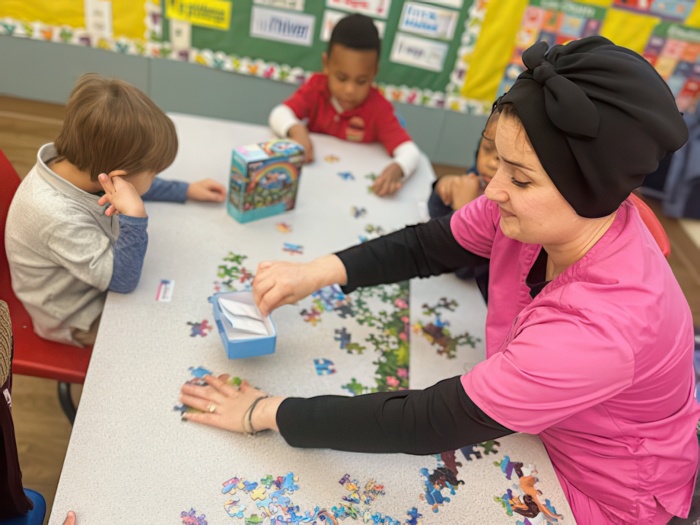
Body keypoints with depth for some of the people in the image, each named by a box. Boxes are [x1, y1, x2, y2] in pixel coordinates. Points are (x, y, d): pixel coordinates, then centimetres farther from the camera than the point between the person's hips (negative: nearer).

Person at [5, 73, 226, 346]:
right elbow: (123, 279, -33)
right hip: (81, 320, -7)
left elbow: (130, 186, 5)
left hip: (98, 283, 7)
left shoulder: (78, 162, -18)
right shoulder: (61, 218, -41)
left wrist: (186, 190, 6)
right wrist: (133, 215, -46)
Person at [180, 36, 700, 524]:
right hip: (534, 433, 5)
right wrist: (319, 272, -22)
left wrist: (266, 413, -27)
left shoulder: (600, 328, -40)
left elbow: (424, 423, -36)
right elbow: (427, 245, -8)